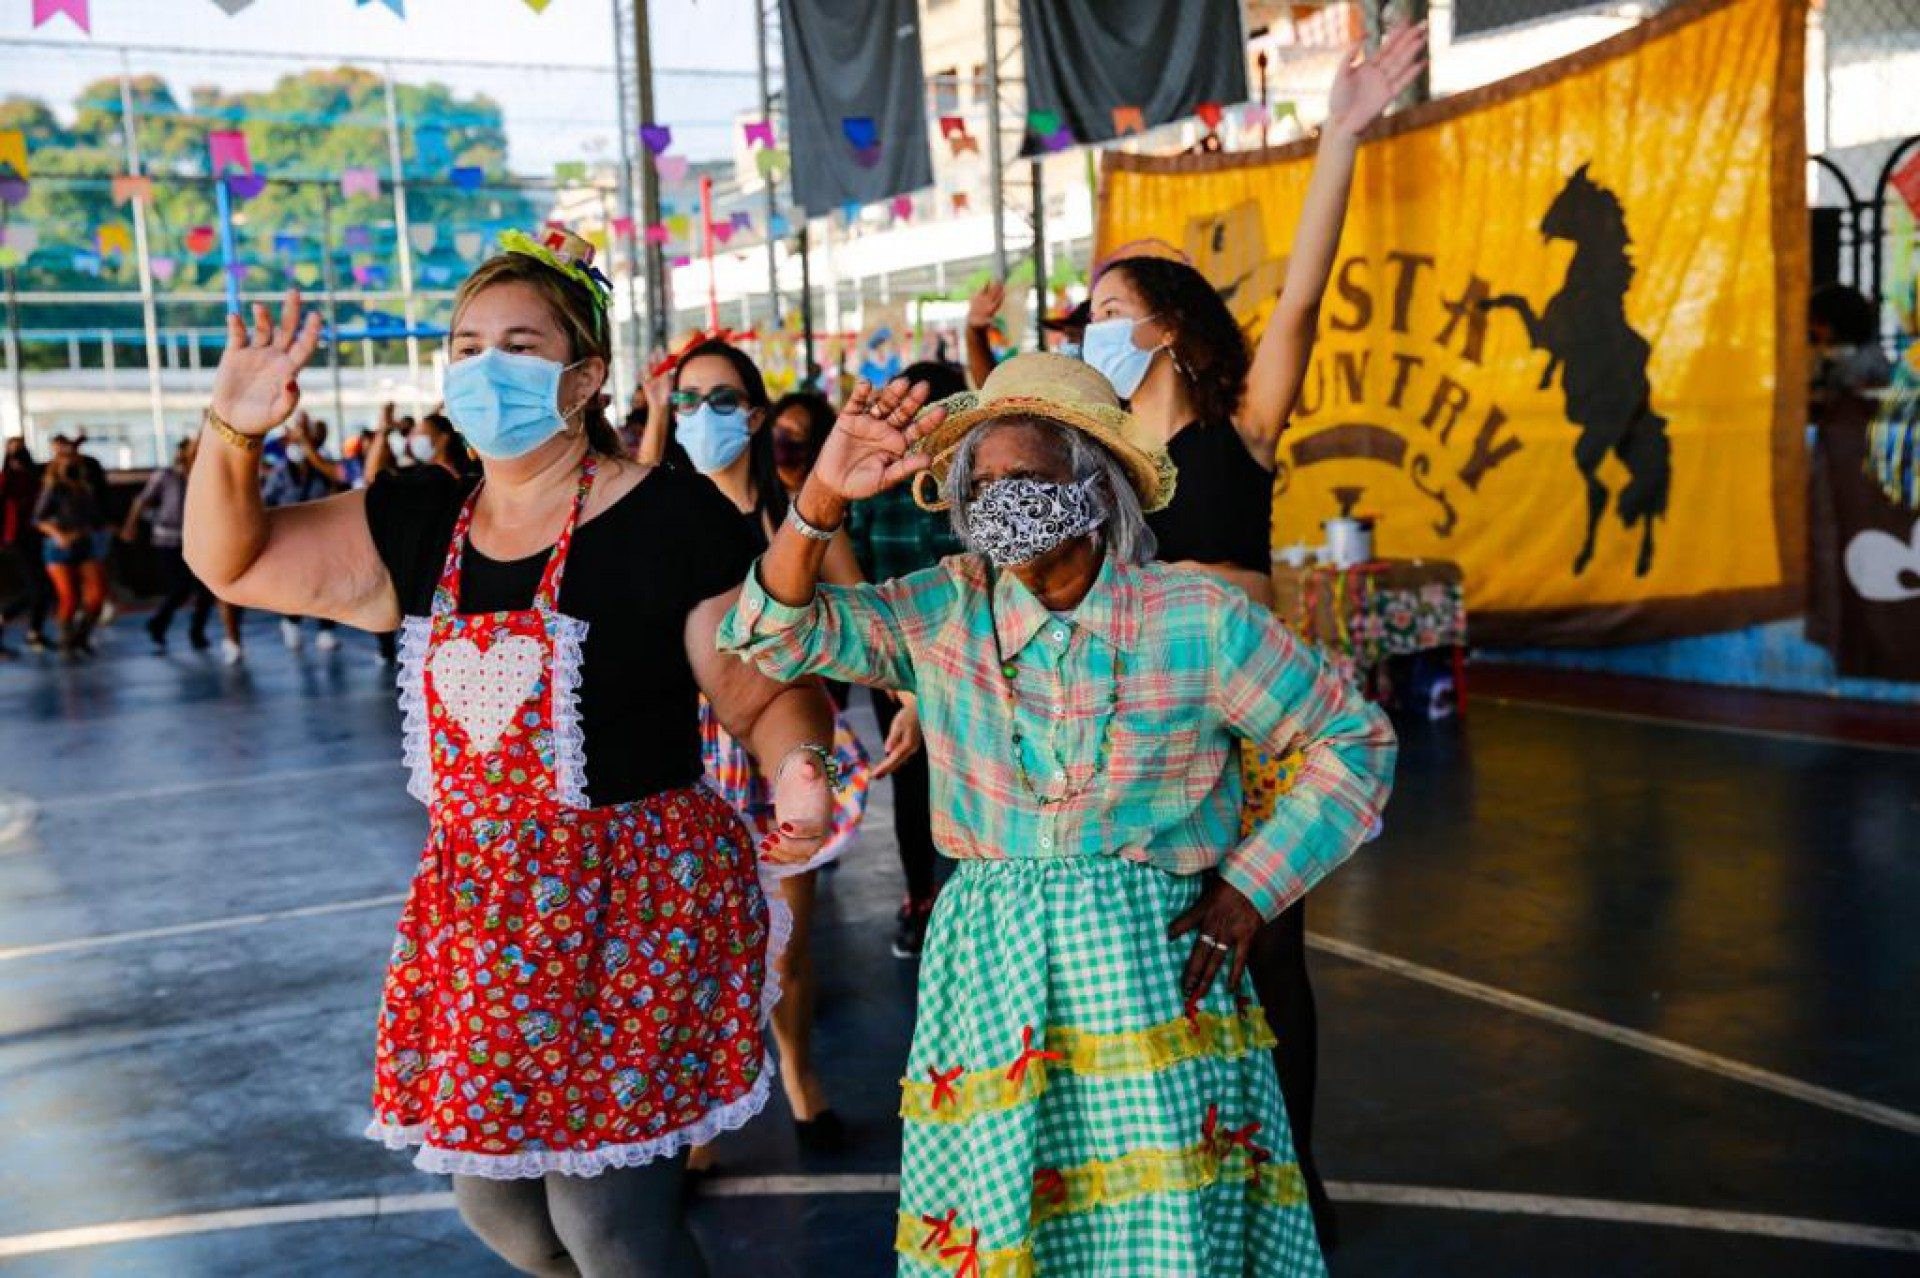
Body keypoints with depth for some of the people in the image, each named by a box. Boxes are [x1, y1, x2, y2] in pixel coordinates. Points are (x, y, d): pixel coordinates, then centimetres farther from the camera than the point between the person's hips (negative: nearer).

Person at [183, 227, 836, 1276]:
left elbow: (767, 689, -11)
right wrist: (231, 433, -7)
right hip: (477, 907, 7)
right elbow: (228, 562, 11)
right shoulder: (417, 521, 6)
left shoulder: (669, 517, -12)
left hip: (631, 903, -6)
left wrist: (796, 772, -32)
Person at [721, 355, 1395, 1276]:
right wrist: (823, 496, -20)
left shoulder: (1197, 618, -7)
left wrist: (1250, 887, -5)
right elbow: (781, 636, -5)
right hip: (985, 968, 3)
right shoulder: (945, 610, 2)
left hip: (1146, 965, -2)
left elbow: (1354, 741, 2)